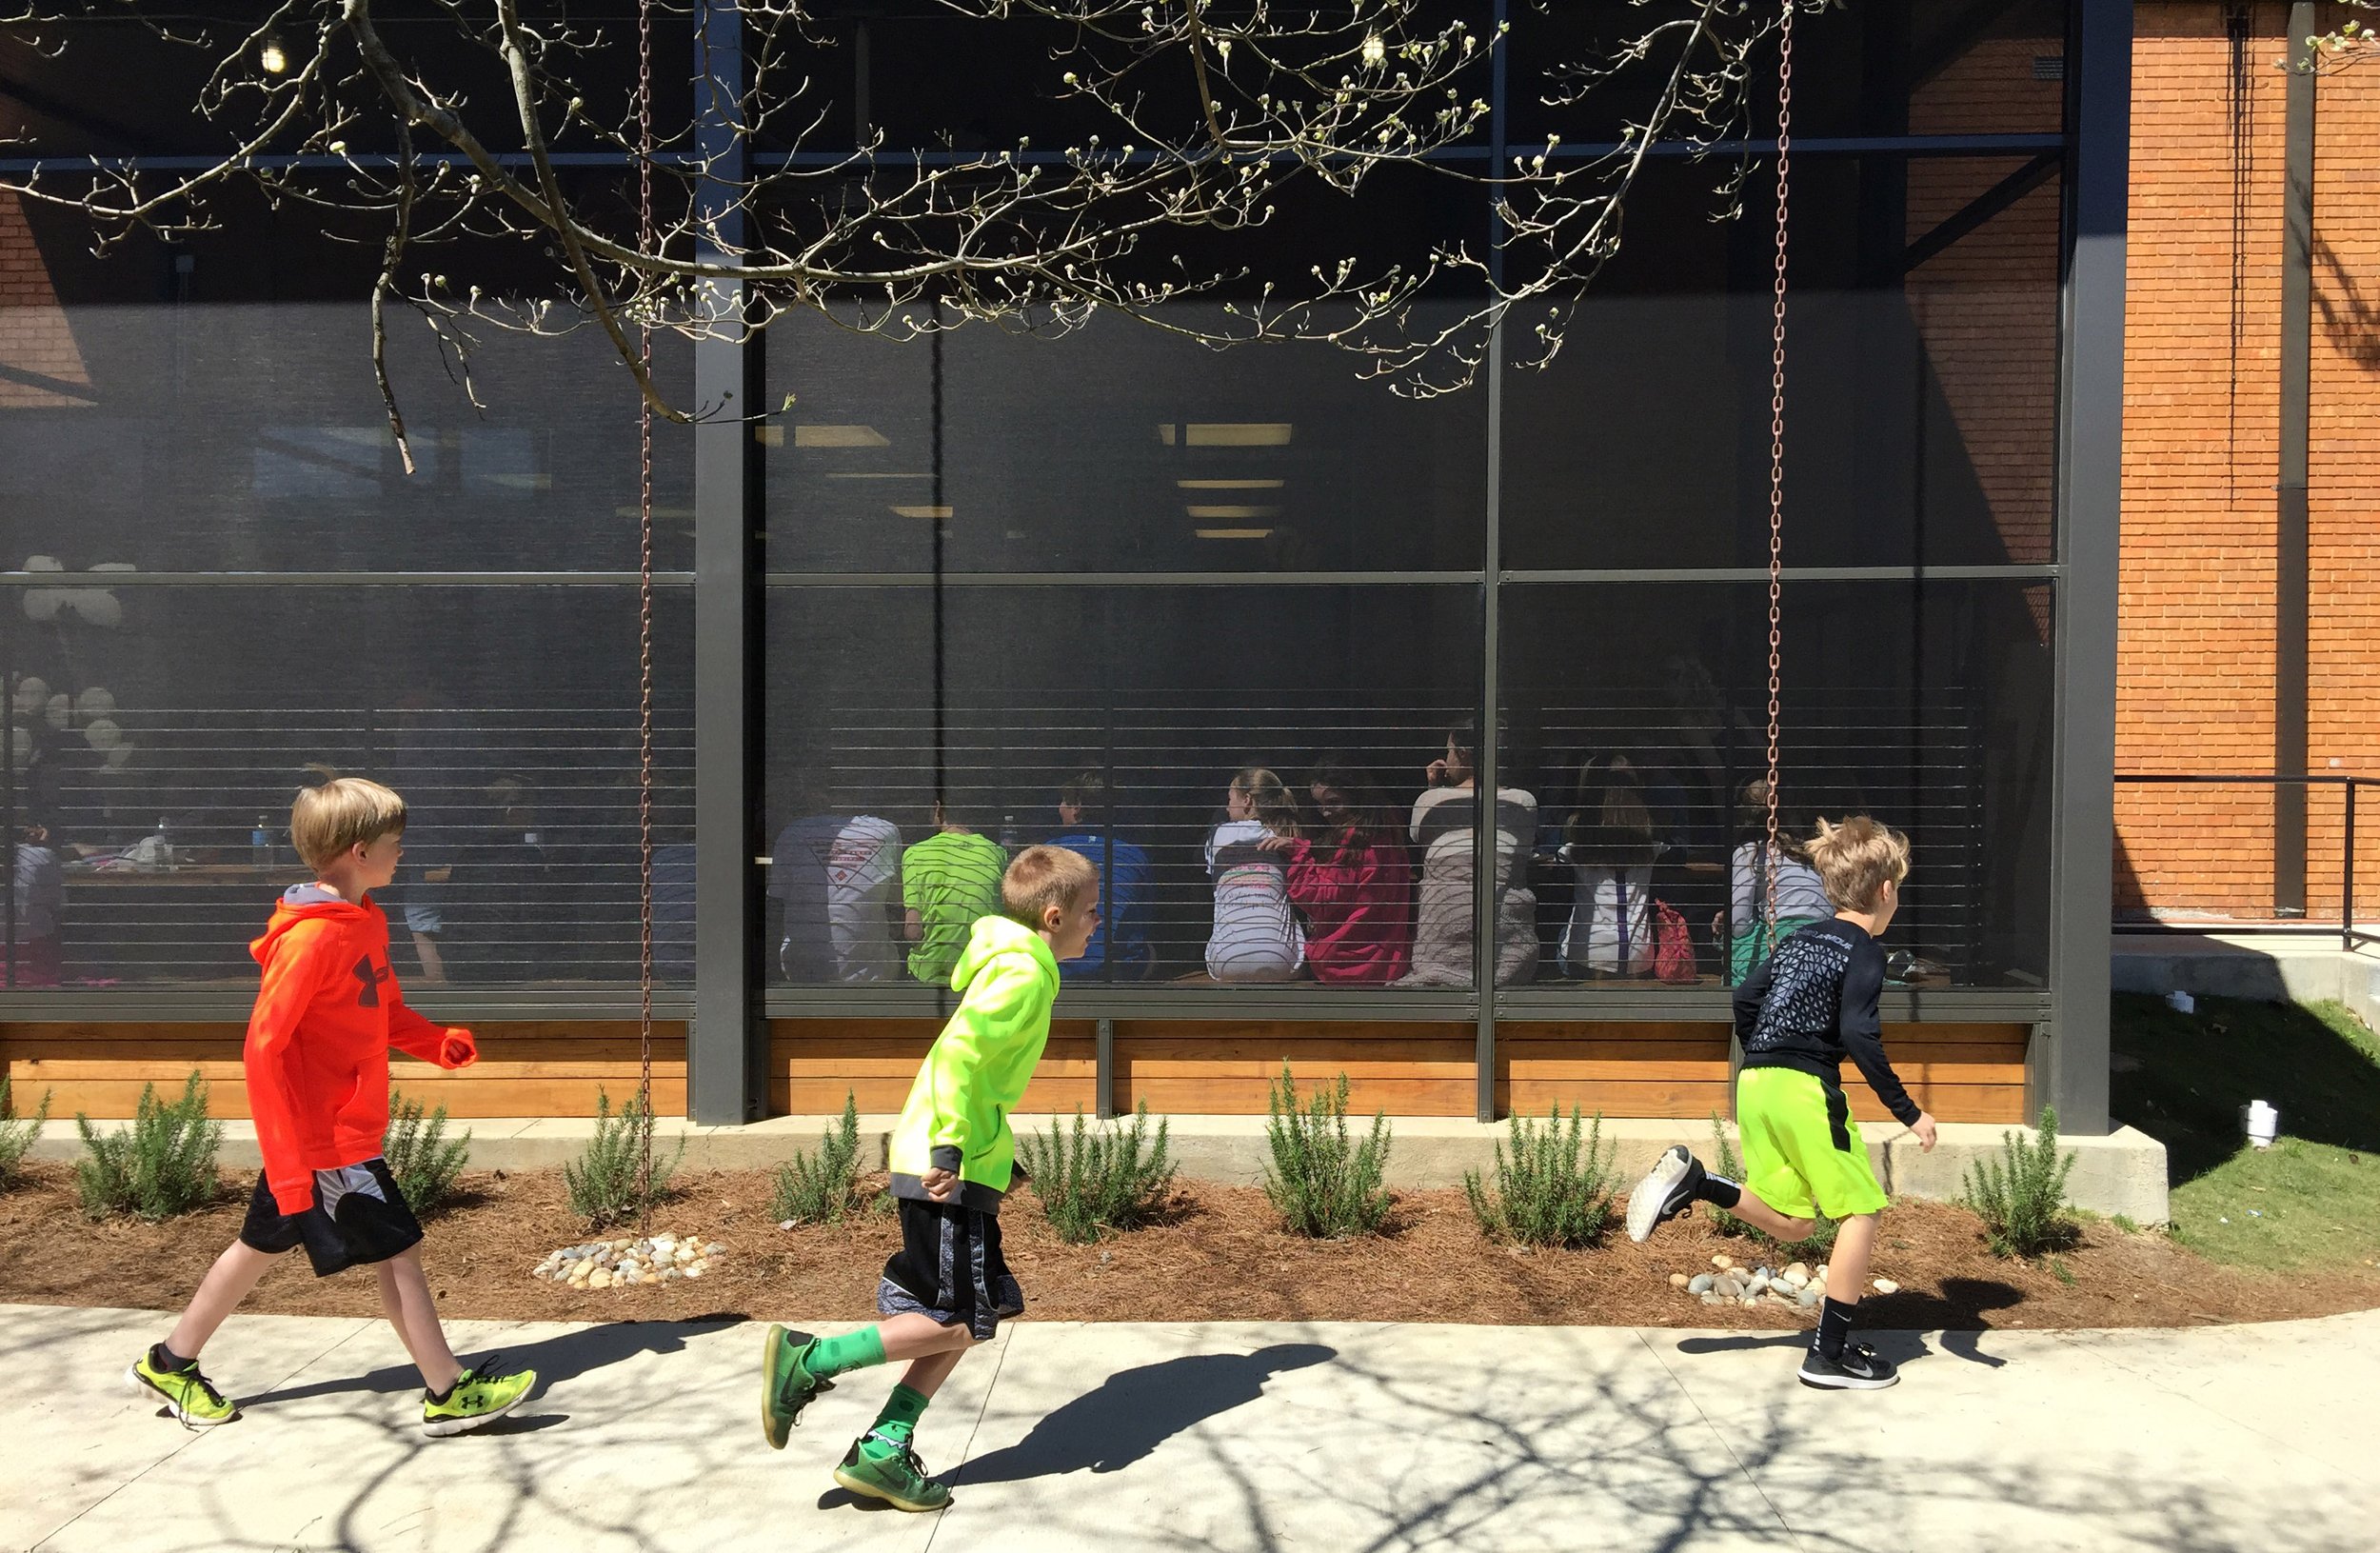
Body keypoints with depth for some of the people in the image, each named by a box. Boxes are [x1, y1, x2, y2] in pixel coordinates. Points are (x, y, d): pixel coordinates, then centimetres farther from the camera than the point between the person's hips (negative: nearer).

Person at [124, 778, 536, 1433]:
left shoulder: (365, 919, 6)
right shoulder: (312, 938, -23)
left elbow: (386, 1010, 18)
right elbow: (263, 1047, -23)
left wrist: (439, 1044, -2)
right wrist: (291, 1161, -24)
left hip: (327, 1134, 10)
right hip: (326, 1142, -10)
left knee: (262, 1245, 21)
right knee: (397, 1251, -2)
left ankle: (170, 1364, 38)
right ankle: (448, 1393, 8)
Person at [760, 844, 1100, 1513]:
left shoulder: (1011, 966, 16)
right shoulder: (1025, 973, -14)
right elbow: (960, 1053, -26)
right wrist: (950, 1148, -28)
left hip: (951, 1164, 10)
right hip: (952, 1171, -10)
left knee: (968, 1319, 12)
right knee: (958, 1323, -4)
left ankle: (883, 1454, 16)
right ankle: (809, 1359, 1)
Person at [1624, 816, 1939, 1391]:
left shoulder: (1801, 939, 17)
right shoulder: (1863, 952, -6)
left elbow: (1744, 1001, 16)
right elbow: (1859, 1037, -17)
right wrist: (1908, 1111, -12)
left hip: (1755, 1084, 8)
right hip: (1806, 1089, -8)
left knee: (1789, 1222, 17)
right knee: (1861, 1211, 5)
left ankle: (1691, 1181, 0)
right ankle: (1830, 1353, 5)